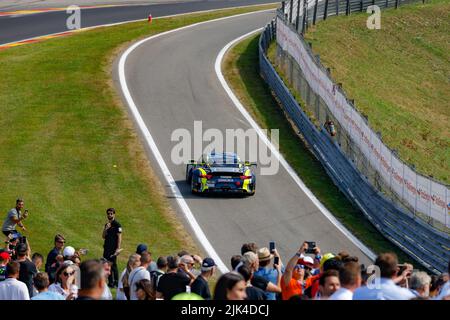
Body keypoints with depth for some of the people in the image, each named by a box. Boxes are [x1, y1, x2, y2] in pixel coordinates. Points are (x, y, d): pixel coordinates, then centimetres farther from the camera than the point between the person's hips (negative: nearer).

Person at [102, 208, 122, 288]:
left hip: (113, 248, -8)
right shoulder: (107, 224, 16)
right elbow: (103, 236, 14)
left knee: (113, 265, -7)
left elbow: (119, 237, -11)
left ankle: (116, 283, -3)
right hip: (106, 247, 8)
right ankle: (110, 282, 13)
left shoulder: (117, 224, -6)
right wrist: (106, 229, -4)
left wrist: (118, 248, -17)